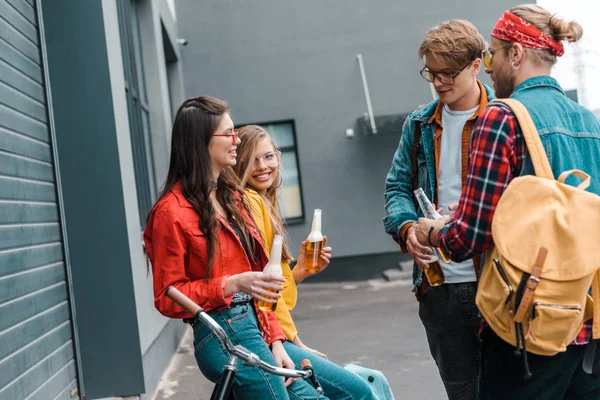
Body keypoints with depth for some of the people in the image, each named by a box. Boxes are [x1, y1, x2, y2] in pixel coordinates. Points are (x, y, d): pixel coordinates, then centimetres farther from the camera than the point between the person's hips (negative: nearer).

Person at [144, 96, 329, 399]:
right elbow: (167, 298, -8)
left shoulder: (229, 196, 15)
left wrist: (274, 340, 5)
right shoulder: (173, 211, -10)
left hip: (255, 326, 8)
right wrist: (232, 285, -21)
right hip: (223, 336, -8)